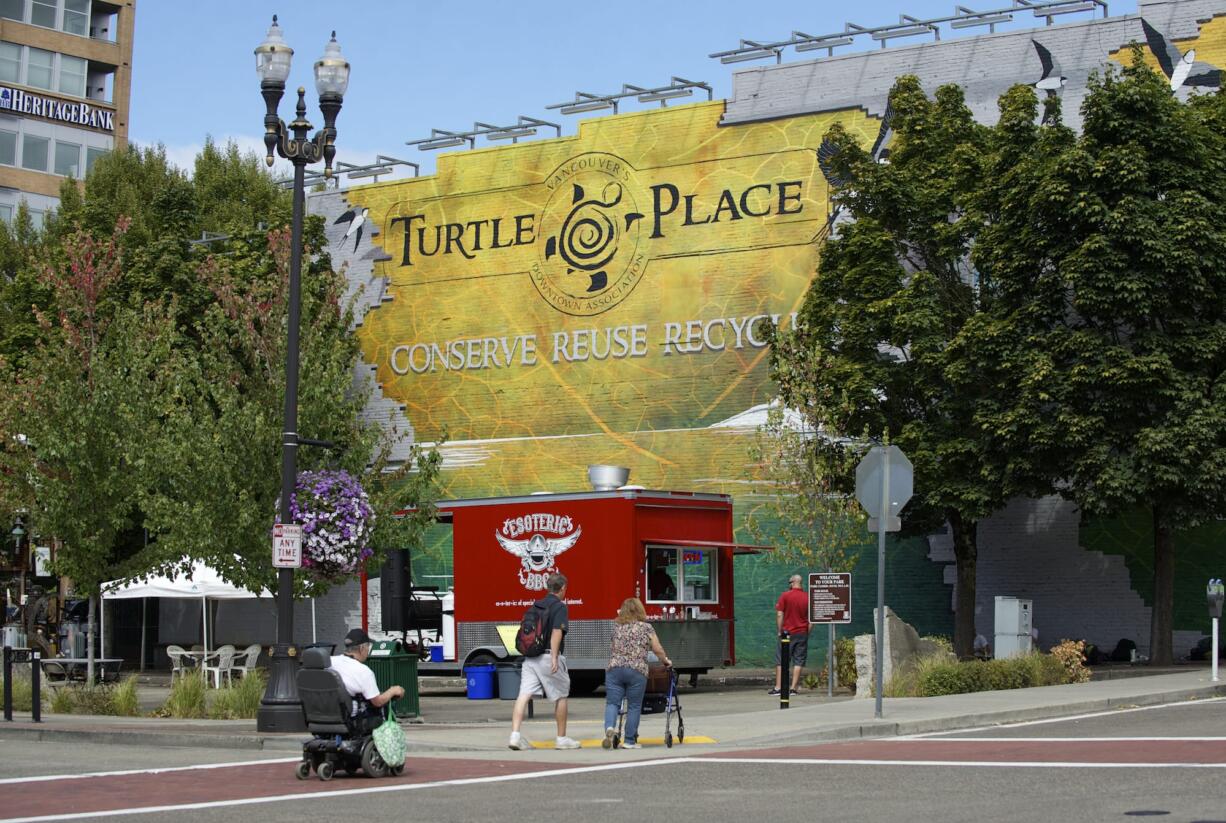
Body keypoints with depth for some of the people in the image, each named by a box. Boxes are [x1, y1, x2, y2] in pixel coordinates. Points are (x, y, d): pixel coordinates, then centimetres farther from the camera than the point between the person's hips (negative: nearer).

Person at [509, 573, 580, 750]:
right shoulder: (559, 607, -6)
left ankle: (515, 734, -16)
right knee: (560, 696, 9)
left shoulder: (536, 605, 16)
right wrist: (554, 658, -25)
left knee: (524, 694, -3)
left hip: (530, 657, 6)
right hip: (547, 657, -6)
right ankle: (561, 739, 16)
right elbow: (557, 632, -19)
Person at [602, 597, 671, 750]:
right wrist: (666, 661, 25)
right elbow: (658, 650, 7)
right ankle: (630, 741, 7)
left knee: (612, 703, 3)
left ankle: (609, 727, -24)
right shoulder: (646, 627, 6)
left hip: (614, 668, 2)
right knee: (634, 707, 5)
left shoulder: (617, 626, 15)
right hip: (636, 670, -2)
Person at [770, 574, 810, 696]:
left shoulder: (785, 596, -6)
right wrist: (807, 633, 9)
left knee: (780, 660, 4)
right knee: (798, 661, 6)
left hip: (788, 632, -2)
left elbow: (779, 615, -9)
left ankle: (778, 687, 1)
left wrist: (780, 631, -3)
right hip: (802, 633, 2)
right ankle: (794, 688, 2)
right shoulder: (808, 598, 2)